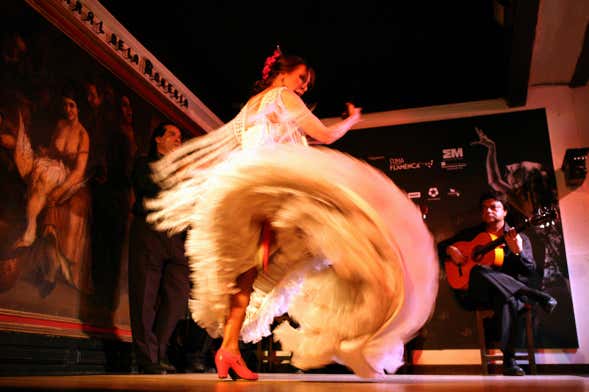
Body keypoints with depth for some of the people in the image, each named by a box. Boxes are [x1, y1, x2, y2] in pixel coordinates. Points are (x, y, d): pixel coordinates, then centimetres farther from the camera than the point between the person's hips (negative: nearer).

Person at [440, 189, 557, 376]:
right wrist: (450, 250, -2)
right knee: (479, 271, -36)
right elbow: (442, 245, 22)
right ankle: (537, 296, -31)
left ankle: (509, 360, -36)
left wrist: (518, 251, -19)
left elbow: (530, 271, 0)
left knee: (508, 301, -40)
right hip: (476, 292, 1)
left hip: (510, 291, -1)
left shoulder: (520, 238, 12)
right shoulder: (471, 233, 18)